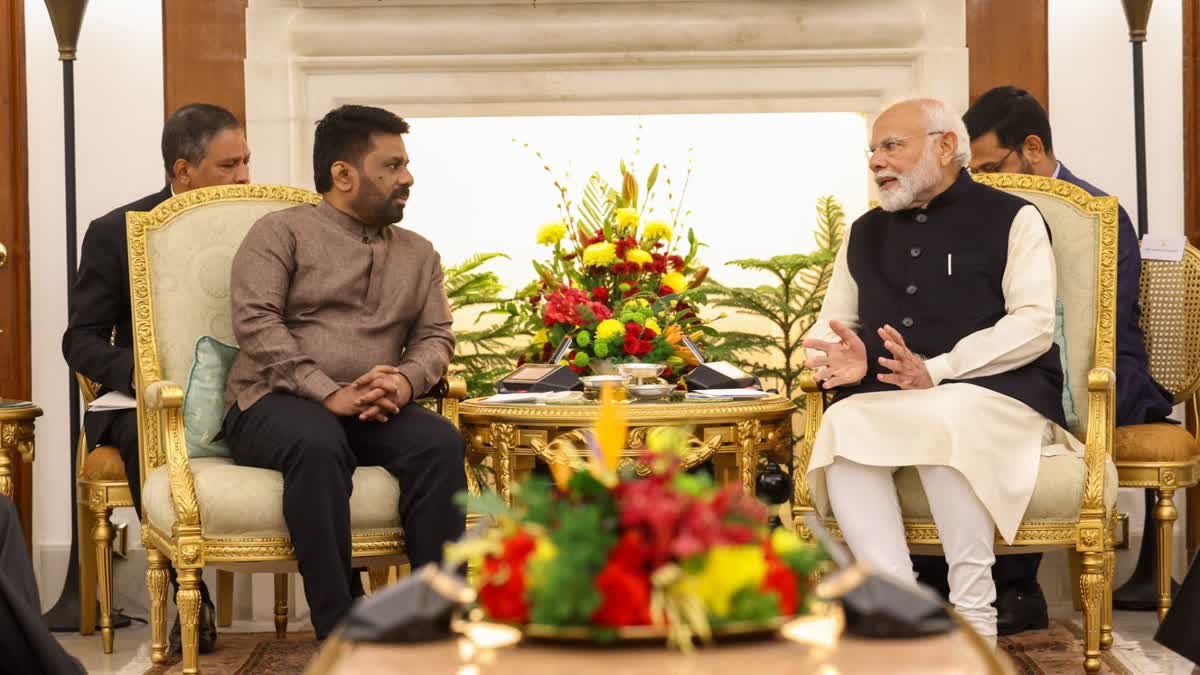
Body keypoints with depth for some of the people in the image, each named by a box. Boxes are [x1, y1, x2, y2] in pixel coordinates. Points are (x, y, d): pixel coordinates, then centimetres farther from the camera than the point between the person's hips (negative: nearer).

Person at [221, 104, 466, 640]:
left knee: (441, 442, -28)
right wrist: (329, 393, -19)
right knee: (317, 445, -38)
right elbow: (255, 321, -8)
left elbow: (436, 335, 12)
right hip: (275, 404, -4)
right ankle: (340, 633, -38)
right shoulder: (281, 232, 5)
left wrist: (405, 381, -13)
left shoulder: (418, 254, 21)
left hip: (375, 413, 4)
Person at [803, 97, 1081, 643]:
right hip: (886, 403, 4)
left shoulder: (1011, 218, 6)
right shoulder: (865, 233, 23)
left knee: (941, 420, -38)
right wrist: (836, 357, -5)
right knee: (843, 426, -31)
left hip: (998, 394, -4)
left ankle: (972, 613, -31)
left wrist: (935, 371, -18)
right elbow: (832, 324, 21)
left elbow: (1033, 326, -6)